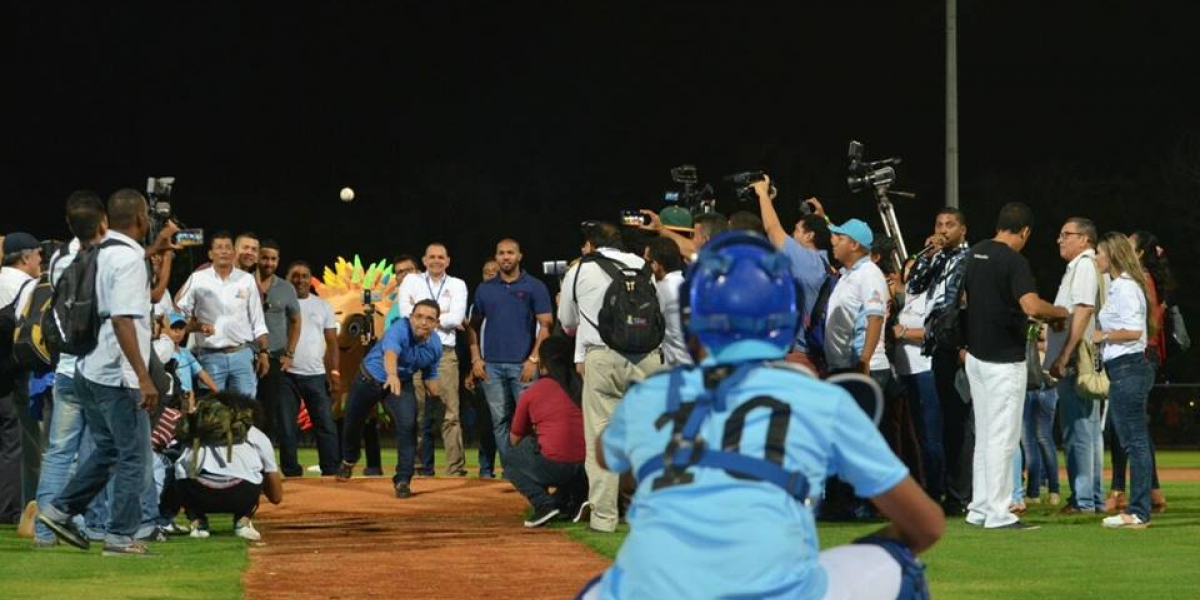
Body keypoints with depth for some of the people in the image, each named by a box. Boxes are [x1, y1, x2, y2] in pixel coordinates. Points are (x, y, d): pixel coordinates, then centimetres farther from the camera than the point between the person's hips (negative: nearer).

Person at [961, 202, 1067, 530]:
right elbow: (1031, 306, -29)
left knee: (984, 435, 15)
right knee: (1003, 437, -4)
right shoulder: (1013, 261, -17)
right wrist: (1059, 312, -11)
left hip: (975, 354, 8)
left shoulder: (975, 254, 8)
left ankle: (979, 508, 18)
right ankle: (998, 513, -4)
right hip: (1004, 360, -8)